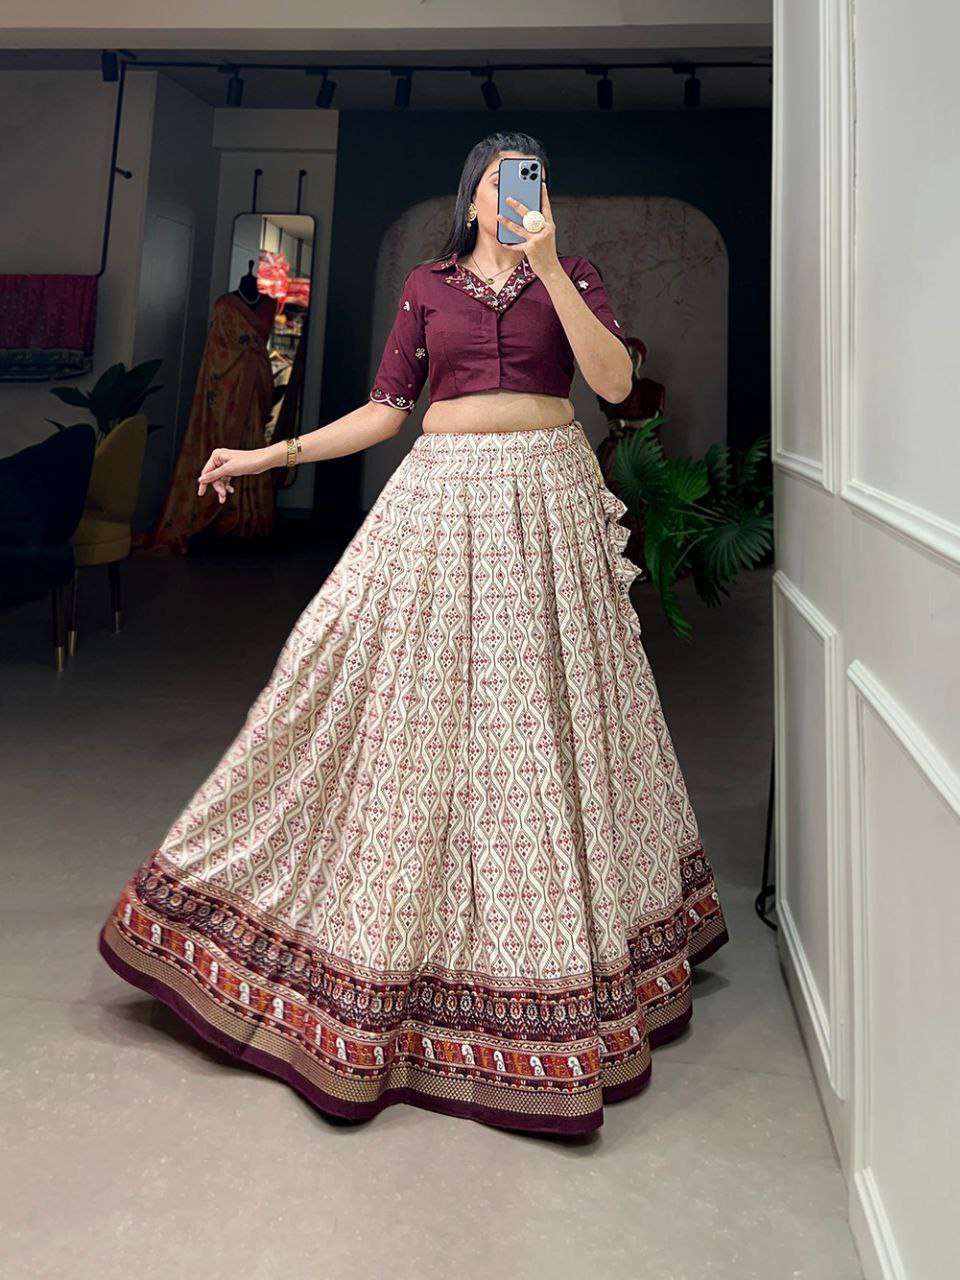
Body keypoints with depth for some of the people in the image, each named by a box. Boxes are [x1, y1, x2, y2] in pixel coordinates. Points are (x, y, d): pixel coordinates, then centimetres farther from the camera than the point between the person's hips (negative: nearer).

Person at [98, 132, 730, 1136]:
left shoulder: (571, 274, 10)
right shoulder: (427, 284, 12)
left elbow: (616, 382, -7)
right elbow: (385, 409, 9)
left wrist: (546, 268, -11)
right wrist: (266, 456, 5)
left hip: (548, 499, 0)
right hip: (443, 498, 1)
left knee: (544, 710, 3)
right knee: (418, 701, 0)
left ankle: (563, 938, 21)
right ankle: (395, 932, 18)